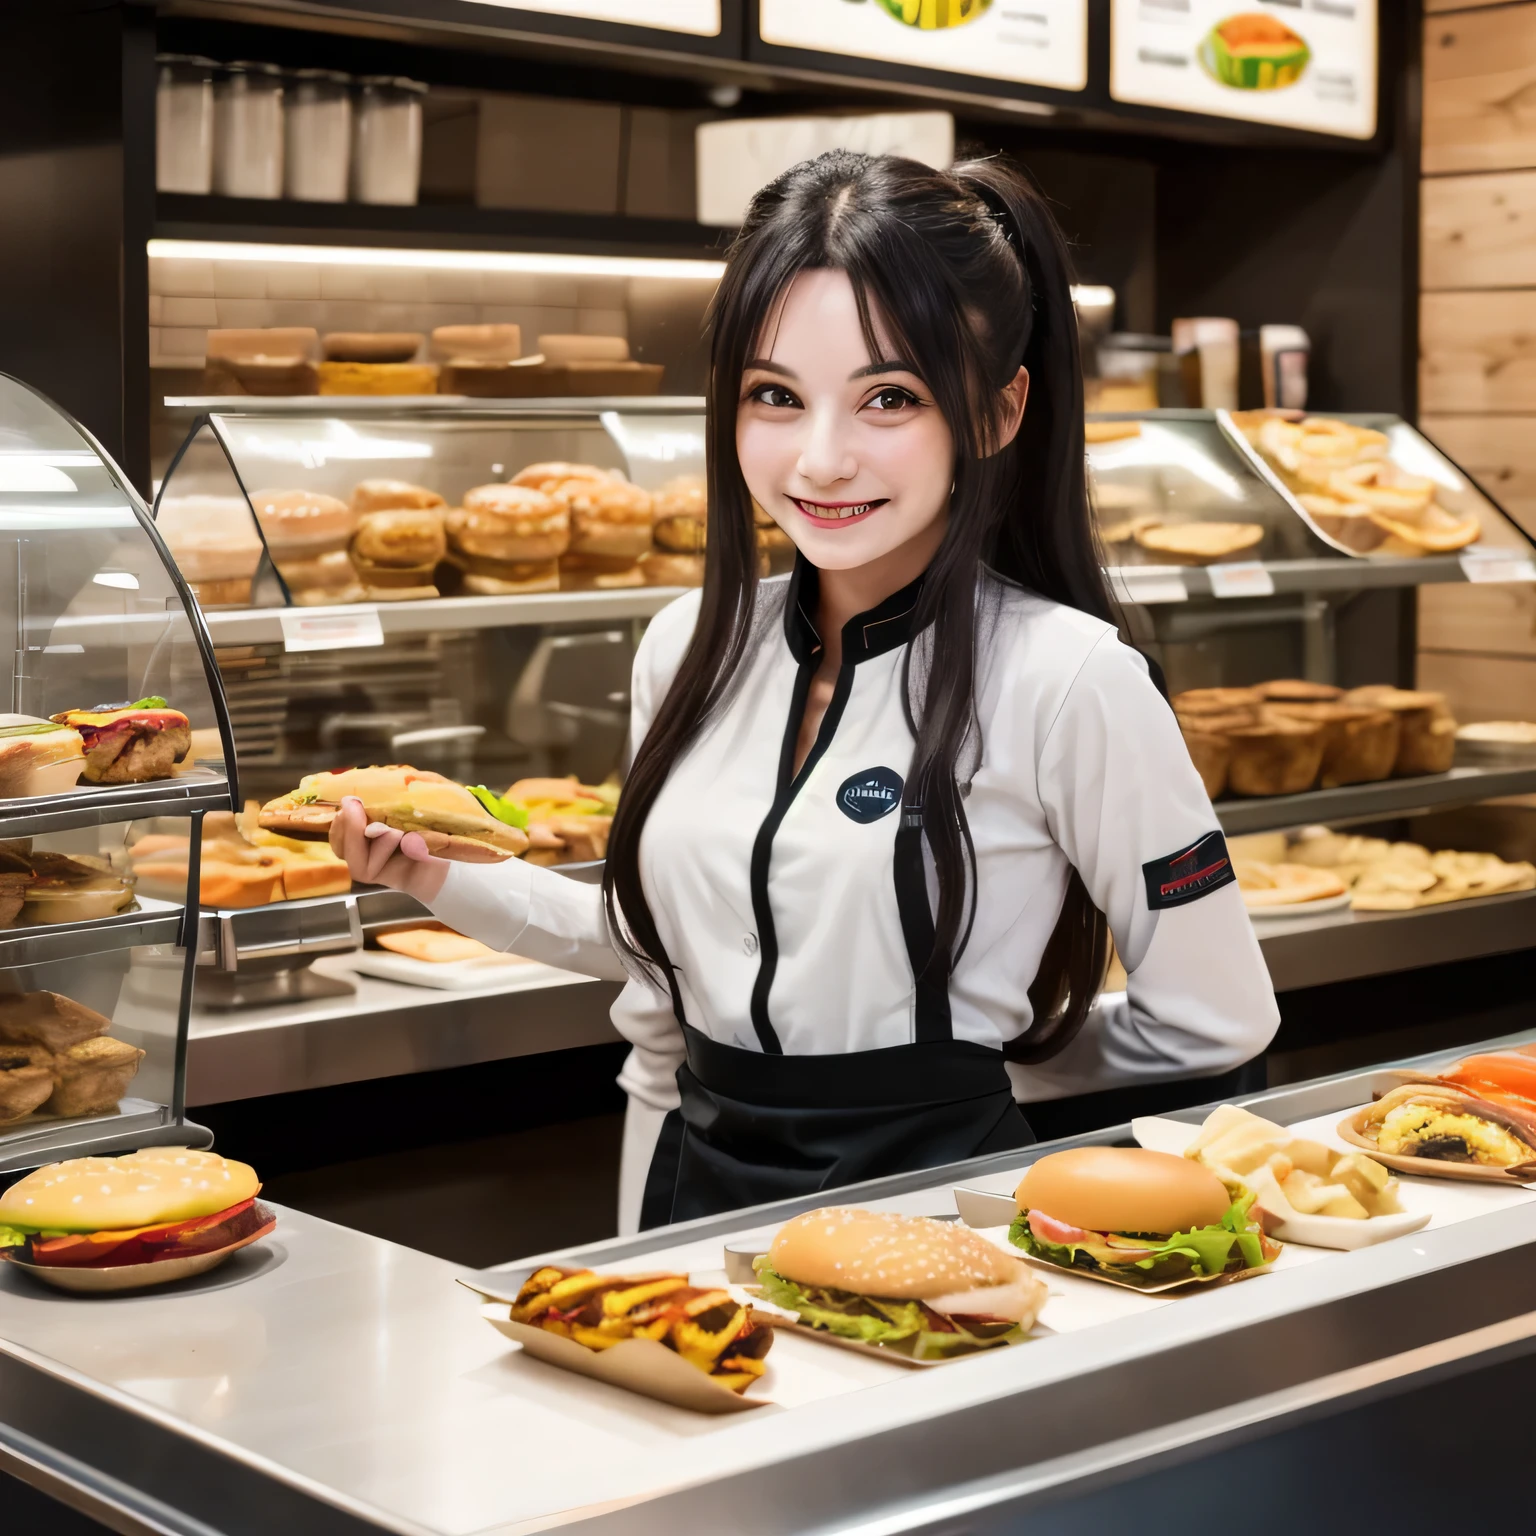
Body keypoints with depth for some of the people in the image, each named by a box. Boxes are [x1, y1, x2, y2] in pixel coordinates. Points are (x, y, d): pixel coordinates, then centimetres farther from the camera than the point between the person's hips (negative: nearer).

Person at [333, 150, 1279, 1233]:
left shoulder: (1065, 678, -13)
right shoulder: (689, 649, 4)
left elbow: (1214, 1023, -4)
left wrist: (974, 1071, 4)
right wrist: (451, 880, 8)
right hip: (691, 1187, 6)